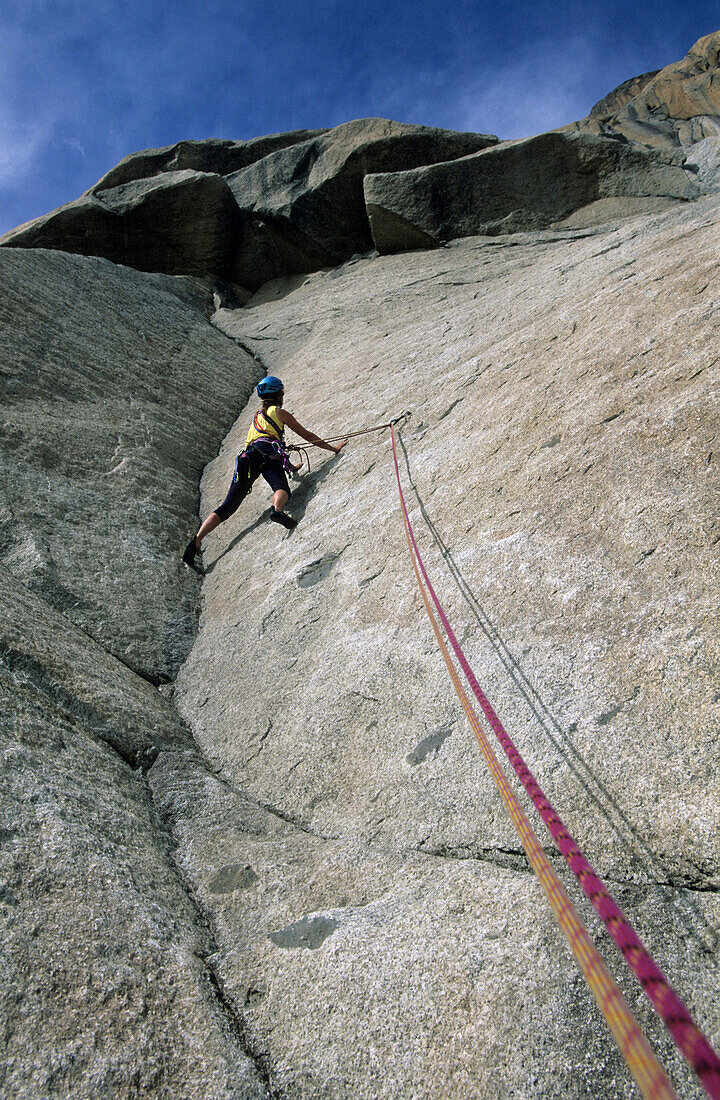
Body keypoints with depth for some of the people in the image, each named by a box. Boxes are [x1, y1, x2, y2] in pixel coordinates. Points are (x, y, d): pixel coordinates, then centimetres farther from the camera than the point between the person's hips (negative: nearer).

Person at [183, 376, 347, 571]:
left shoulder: (257, 416, 39)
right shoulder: (279, 412, 21)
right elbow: (307, 435, 21)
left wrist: (290, 466, 57)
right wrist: (334, 449, 28)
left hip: (247, 457, 5)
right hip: (268, 453, -5)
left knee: (227, 507, -2)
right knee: (282, 488, -29)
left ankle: (195, 542, -15)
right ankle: (277, 510, -65)